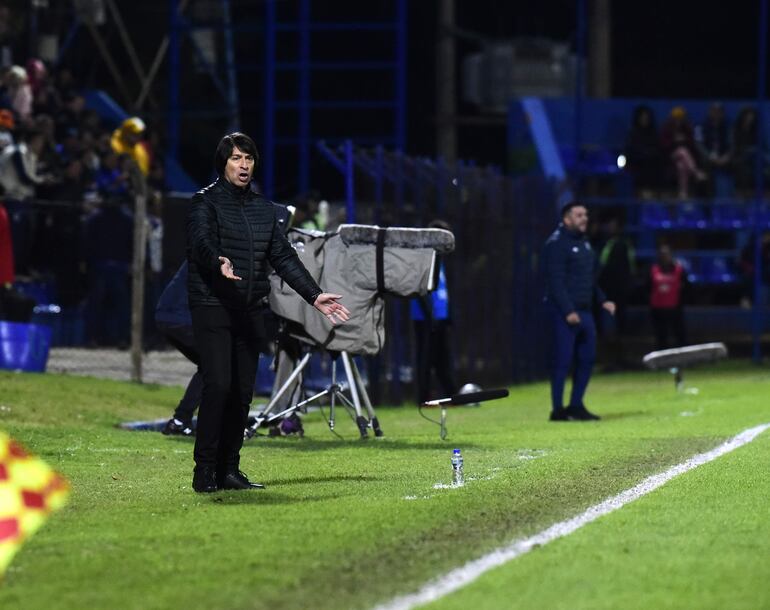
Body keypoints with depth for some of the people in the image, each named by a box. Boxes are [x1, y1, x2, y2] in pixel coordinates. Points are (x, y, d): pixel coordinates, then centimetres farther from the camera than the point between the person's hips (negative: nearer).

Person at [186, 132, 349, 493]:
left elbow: (283, 256, 17)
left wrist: (314, 295, 8)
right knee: (218, 385, -15)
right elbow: (201, 241, -20)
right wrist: (219, 263, -43)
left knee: (243, 392, 4)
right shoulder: (205, 202, -2)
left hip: (250, 312, 6)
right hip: (212, 309, -6)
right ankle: (205, 470, -10)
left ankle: (229, 469, 10)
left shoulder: (263, 208, 18)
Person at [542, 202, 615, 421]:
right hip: (564, 313, -9)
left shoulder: (584, 243, 18)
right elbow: (556, 281, -17)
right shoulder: (557, 244, -11)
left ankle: (576, 405, 17)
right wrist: (568, 311, -22)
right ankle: (558, 409, -4)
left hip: (584, 311, 9)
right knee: (562, 360, -7)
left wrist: (602, 300, 17)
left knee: (587, 358, 9)